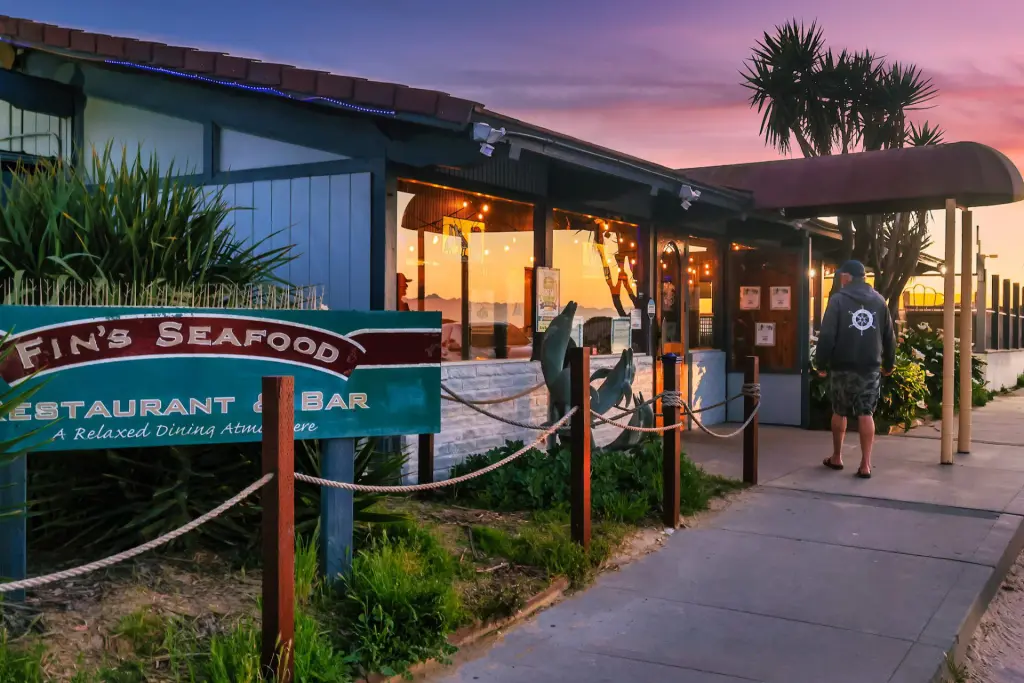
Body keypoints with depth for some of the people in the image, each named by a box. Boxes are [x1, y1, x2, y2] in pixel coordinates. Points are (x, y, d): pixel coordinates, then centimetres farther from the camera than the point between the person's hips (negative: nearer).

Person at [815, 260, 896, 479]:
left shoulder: (838, 299, -5)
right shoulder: (879, 300, 8)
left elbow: (827, 335, -11)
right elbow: (889, 336, 11)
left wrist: (821, 363, -4)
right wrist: (889, 364, 21)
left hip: (842, 367, -2)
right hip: (871, 367, 3)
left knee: (839, 412, 12)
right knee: (866, 414, 2)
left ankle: (836, 458, 23)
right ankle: (865, 465, -2)